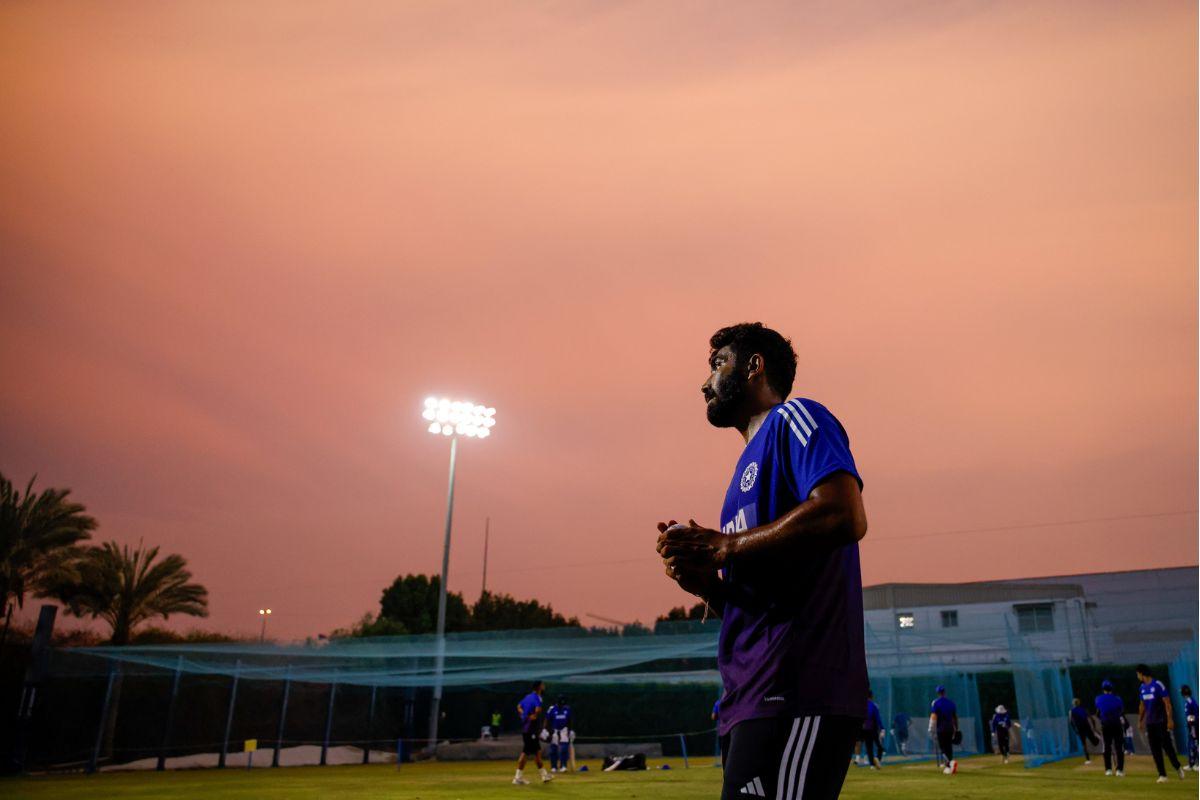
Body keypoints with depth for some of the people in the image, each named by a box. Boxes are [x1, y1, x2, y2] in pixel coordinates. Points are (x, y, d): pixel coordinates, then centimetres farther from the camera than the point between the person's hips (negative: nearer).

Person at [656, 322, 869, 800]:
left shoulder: (793, 418, 0)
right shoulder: (750, 465, 26)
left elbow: (844, 515, -20)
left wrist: (724, 547, -11)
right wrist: (705, 582, 5)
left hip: (796, 693, -9)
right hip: (754, 696, 9)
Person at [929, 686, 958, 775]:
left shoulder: (935, 703, -7)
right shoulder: (951, 702, 8)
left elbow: (933, 716, -14)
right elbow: (955, 716, 11)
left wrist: (931, 729, -11)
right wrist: (956, 729, 18)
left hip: (941, 728, -5)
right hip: (950, 728, 5)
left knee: (942, 747, -2)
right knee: (948, 747, 12)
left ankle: (951, 761, -26)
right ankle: (948, 767, 14)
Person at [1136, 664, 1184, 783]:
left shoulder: (1158, 685, -11)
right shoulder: (1142, 688, 11)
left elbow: (1167, 703, -14)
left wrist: (1170, 720, -19)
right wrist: (1140, 720, 17)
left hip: (1161, 721, -6)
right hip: (1150, 723, 6)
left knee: (1167, 745, -4)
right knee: (1155, 749, 4)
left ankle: (1177, 766, 20)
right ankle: (1162, 775, 7)